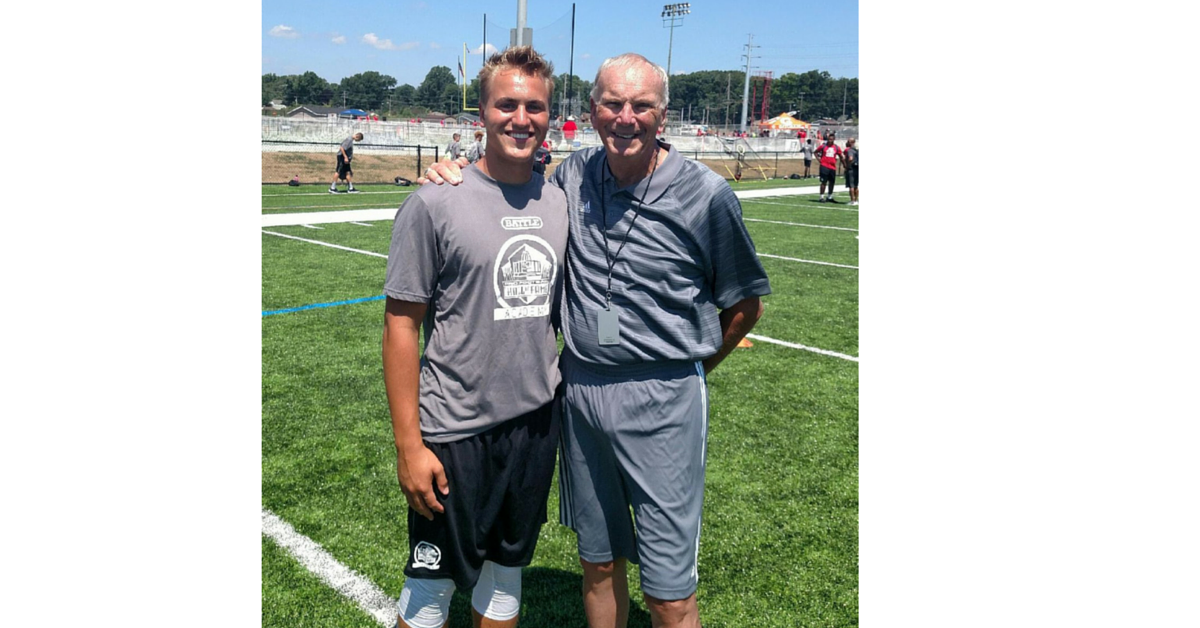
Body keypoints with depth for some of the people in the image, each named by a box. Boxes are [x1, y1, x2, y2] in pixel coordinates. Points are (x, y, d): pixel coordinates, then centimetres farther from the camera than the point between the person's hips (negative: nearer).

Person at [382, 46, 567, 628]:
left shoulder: (562, 204, 4)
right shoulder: (435, 204, -11)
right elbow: (400, 327, -10)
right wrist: (409, 445, -12)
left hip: (537, 426, 5)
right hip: (453, 432, -4)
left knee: (507, 571, 20)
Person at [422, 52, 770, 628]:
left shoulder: (705, 194, -9)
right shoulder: (574, 175, 2)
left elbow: (745, 305, 2)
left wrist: (688, 369, 7)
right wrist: (457, 170, 3)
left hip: (662, 403, -4)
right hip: (579, 390, 4)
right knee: (598, 563, 18)